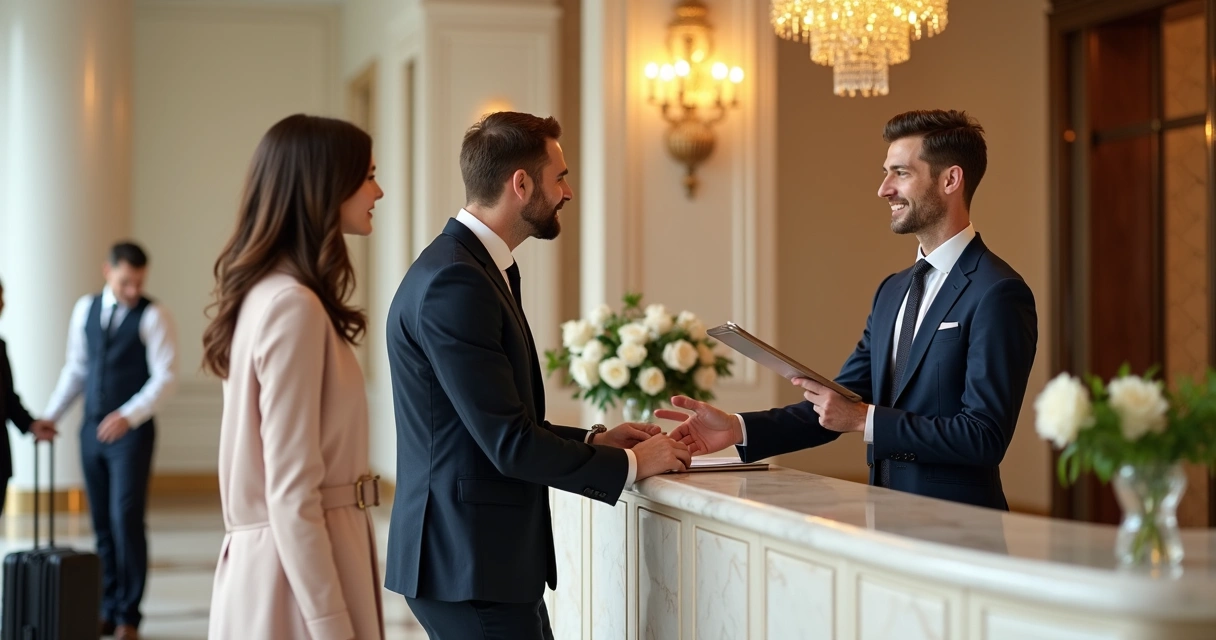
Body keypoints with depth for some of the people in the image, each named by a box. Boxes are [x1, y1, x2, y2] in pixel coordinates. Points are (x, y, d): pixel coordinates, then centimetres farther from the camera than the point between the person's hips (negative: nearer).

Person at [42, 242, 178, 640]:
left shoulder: (153, 317, -7)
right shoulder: (85, 309, 10)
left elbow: (165, 377, -13)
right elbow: (76, 369, 17)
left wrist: (128, 416, -25)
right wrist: (49, 416, 9)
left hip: (132, 431, -5)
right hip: (92, 429, 5)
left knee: (126, 520, -8)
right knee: (102, 524, 9)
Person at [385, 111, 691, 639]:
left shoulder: (478, 267, 13)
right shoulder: (454, 283, -19)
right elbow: (508, 443, -20)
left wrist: (593, 440, 10)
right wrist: (628, 464, -9)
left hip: (488, 555, 10)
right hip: (470, 561, -10)